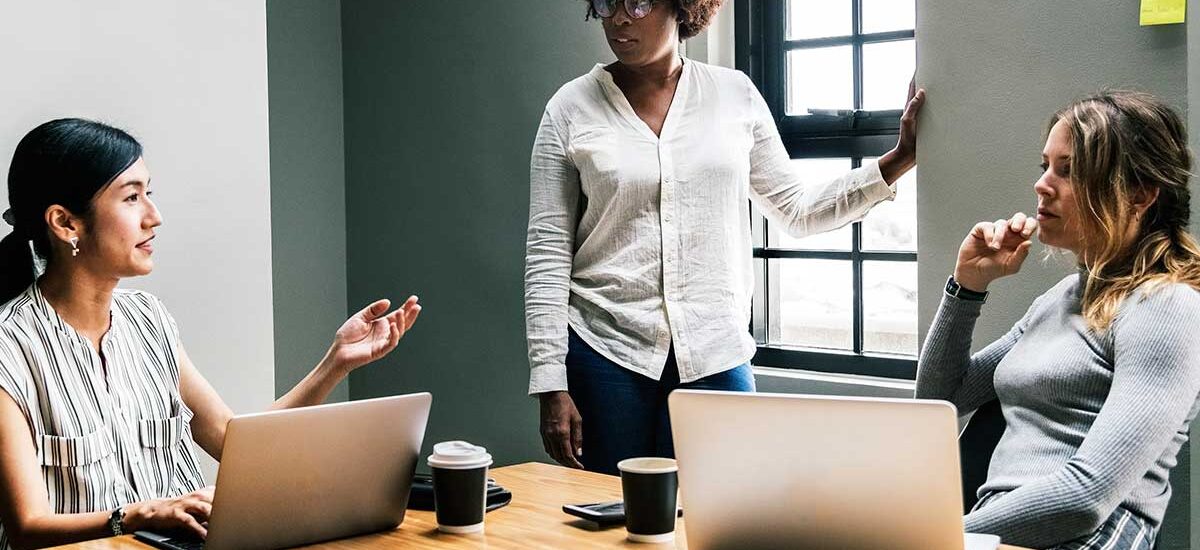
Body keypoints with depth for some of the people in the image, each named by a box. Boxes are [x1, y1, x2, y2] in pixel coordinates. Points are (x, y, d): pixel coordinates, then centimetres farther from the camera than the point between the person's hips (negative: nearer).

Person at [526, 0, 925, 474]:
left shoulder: (735, 94, 6)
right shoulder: (572, 107, 1)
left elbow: (798, 211, 15)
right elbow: (547, 253, -2)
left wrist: (900, 159, 6)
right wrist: (550, 386, -7)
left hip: (715, 358, 1)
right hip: (606, 351, -1)